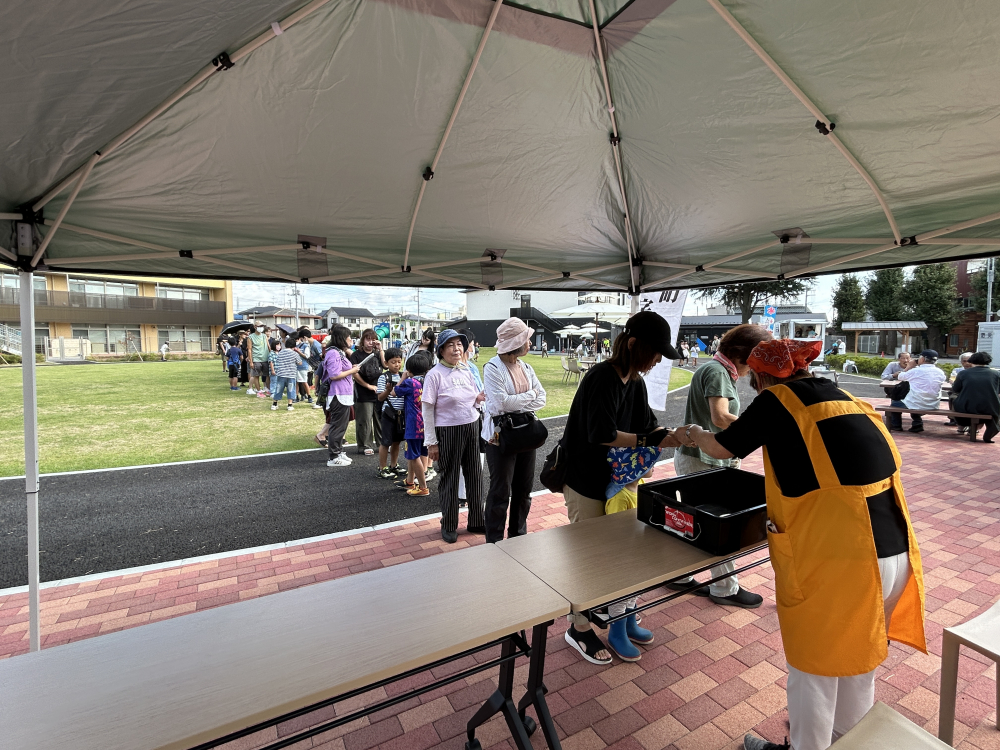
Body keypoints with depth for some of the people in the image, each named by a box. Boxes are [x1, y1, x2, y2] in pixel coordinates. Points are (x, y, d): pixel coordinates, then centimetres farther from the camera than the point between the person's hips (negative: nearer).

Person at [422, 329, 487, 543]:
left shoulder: (466, 371, 5)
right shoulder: (435, 375, -11)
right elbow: (427, 409, -10)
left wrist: (479, 398, -8)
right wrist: (431, 442, -11)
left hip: (472, 427, 5)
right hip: (448, 431, -5)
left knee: (475, 474, 13)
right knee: (450, 478, 8)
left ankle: (476, 520, 31)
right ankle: (449, 526, 26)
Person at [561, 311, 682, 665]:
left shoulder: (636, 382, 4)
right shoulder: (602, 378, -24)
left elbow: (647, 424, 7)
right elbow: (601, 434, -30)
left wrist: (672, 435, -11)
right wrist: (652, 440, -27)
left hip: (615, 477, 8)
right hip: (586, 480, -8)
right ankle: (579, 628, 24)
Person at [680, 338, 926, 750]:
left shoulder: (777, 399, -8)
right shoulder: (843, 398, 12)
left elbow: (722, 448, 4)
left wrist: (694, 434, 23)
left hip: (837, 559, -8)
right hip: (894, 548, 8)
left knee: (813, 668, 15)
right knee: (859, 660, 28)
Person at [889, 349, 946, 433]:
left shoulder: (915, 371, -13)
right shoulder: (940, 372, 0)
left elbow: (899, 377, 2)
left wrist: (909, 366, 13)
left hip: (915, 405, -5)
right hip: (933, 406, 5)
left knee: (895, 403, 22)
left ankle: (896, 426, 30)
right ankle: (917, 423, 25)